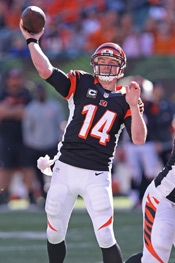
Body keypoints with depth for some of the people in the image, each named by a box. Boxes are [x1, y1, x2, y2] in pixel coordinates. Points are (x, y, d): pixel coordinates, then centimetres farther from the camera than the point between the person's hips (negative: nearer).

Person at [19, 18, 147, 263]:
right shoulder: (81, 83, 6)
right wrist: (32, 41, -6)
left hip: (97, 177, -1)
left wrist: (134, 106, -15)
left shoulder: (125, 101, 6)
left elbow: (139, 139, -5)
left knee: (105, 238, -8)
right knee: (55, 234, 8)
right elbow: (46, 70, -6)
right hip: (65, 169, 1)